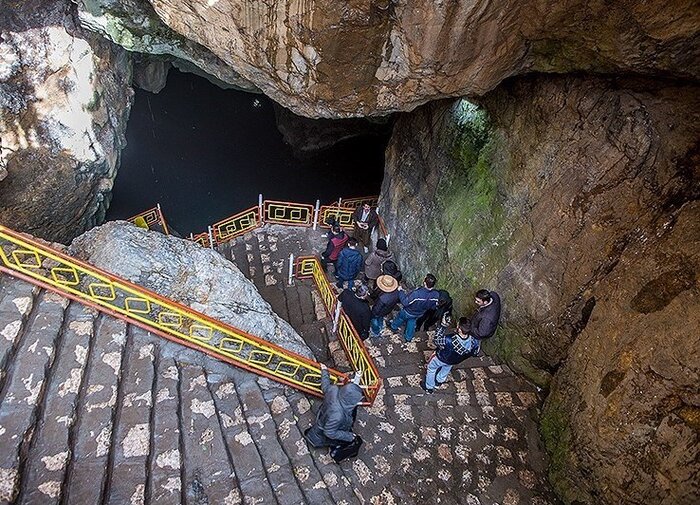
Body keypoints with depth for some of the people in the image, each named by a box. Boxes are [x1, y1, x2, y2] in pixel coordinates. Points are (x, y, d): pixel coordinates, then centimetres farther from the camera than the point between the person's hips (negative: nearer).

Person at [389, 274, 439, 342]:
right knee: (411, 323, 33)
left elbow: (405, 302, -32)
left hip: (408, 312, -4)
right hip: (419, 314, 4)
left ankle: (394, 327, 57)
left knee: (400, 318, 29)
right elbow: (434, 306, -10)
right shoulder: (435, 294, -30)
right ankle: (408, 338, 53)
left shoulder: (417, 293, -47)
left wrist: (400, 291, -20)